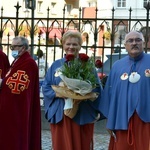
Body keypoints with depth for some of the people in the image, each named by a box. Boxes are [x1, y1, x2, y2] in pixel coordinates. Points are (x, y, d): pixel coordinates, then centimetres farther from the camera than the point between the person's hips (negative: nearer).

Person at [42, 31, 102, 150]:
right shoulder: (56, 65, 10)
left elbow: (97, 89, 1)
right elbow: (46, 87, 6)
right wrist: (57, 94, -13)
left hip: (82, 115, -2)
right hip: (60, 115, 2)